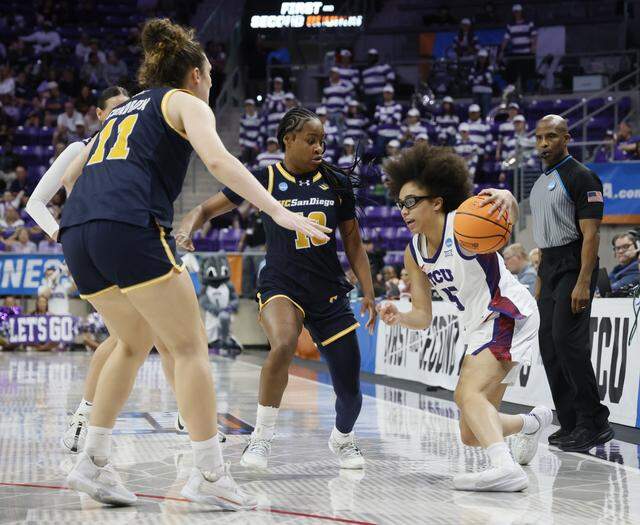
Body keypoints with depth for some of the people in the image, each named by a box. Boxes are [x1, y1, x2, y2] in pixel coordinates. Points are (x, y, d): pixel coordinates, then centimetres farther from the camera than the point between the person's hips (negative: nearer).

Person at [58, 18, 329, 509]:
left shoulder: (124, 109, 32)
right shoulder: (186, 103, 12)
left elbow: (71, 176, 37)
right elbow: (218, 160, -8)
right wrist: (278, 211, -13)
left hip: (77, 233, 7)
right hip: (132, 229, -7)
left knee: (135, 342, 23)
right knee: (189, 345, 0)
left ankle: (94, 462, 19)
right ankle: (209, 473, -2)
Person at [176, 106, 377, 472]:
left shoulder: (337, 183, 5)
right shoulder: (265, 179, -4)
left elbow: (354, 242, 12)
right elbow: (208, 209, -1)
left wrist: (368, 292, 5)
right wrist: (189, 226, -22)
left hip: (330, 292, 3)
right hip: (282, 286, -3)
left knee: (350, 391, 2)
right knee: (284, 344, -37)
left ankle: (343, 438, 38)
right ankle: (262, 437, -19)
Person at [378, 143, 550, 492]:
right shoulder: (413, 254, 5)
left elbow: (508, 217, -38)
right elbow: (423, 317, 5)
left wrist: (506, 198, -62)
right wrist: (398, 317, -17)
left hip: (507, 312, -9)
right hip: (476, 329, 9)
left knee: (467, 393, -33)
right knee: (472, 436, 13)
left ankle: (506, 468, -48)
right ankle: (534, 422, 40)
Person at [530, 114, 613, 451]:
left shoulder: (581, 177, -9)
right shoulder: (540, 183, 17)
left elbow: (590, 235, -16)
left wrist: (583, 283, -23)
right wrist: (540, 279, 18)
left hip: (573, 267, -9)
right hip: (549, 269, 9)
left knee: (568, 341, -17)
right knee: (550, 347, 6)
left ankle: (594, 422, -11)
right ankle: (571, 426, 11)